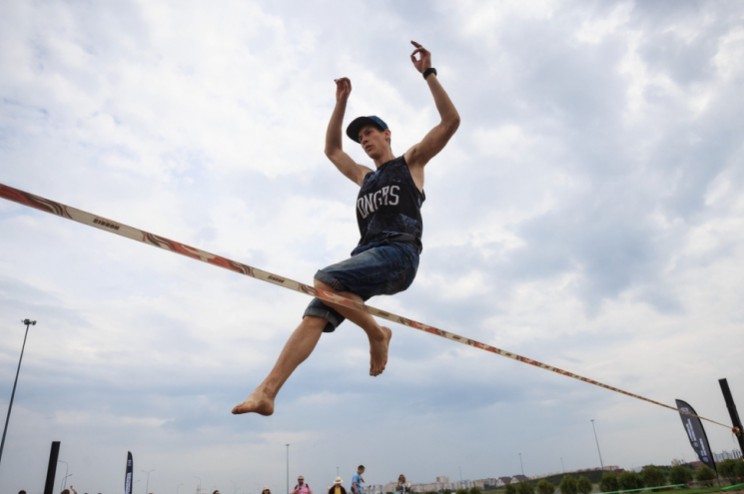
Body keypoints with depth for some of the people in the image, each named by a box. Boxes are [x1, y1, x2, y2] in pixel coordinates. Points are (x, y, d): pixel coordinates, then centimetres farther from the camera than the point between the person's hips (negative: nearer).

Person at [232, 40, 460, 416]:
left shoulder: (411, 162, 15)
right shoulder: (364, 177, 32)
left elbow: (451, 121, 7)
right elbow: (331, 149, 41)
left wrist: (428, 73, 4)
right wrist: (341, 101, 36)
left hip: (398, 255, -6)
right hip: (366, 257, 6)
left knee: (323, 280, -29)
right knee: (314, 317, -12)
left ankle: (377, 333, -9)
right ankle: (267, 392, -16)